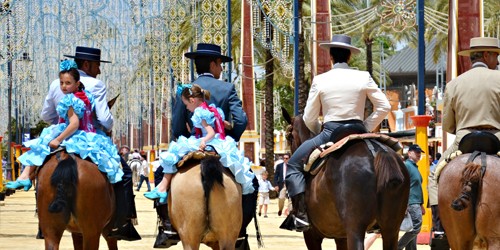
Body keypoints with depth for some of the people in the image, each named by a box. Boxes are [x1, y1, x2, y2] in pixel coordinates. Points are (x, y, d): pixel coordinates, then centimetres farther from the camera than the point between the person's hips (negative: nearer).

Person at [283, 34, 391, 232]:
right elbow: (384, 106, -1)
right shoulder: (363, 77, 1)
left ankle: (301, 215, -6)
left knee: (294, 165, 11)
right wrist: (367, 128, 8)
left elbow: (309, 118, 1)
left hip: (330, 133, -2)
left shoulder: (320, 80, -3)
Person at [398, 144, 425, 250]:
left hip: (416, 203, 10)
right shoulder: (406, 165, -10)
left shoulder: (415, 167, 19)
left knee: (413, 229, 9)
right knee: (416, 227, -16)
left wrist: (421, 204, 25)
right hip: (411, 202, -10)